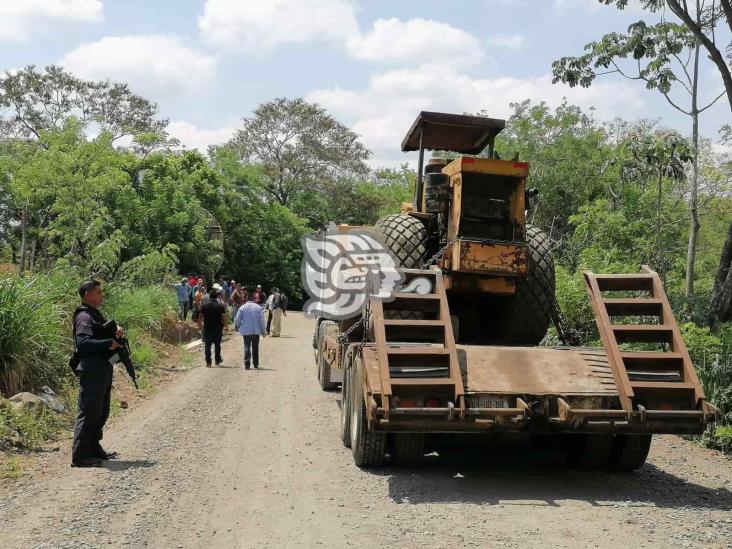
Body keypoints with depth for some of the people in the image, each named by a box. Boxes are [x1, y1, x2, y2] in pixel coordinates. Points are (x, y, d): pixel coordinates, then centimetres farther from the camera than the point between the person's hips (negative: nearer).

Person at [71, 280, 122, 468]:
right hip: (92, 372, -10)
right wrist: (108, 343, -25)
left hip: (102, 371, 10)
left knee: (101, 412, 16)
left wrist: (116, 334, 2)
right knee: (89, 412, -8)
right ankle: (79, 456, -4)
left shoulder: (94, 314, 17)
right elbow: (82, 342, -27)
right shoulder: (84, 317, -14)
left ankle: (94, 449, 26)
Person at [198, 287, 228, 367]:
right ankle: (217, 360, 22)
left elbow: (200, 317, 0)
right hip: (217, 329, -1)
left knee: (207, 346, 6)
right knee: (217, 345, 14)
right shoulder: (220, 305, -8)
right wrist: (224, 325, 6)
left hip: (207, 329, 1)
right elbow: (224, 318, -10)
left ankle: (208, 362, 4)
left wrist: (200, 326, 11)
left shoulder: (204, 305, -2)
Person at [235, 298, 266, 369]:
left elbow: (237, 319, -1)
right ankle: (255, 364, 17)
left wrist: (236, 327, 17)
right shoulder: (258, 307, -1)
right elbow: (262, 320, -2)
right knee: (255, 347, 12)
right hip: (256, 331, 1)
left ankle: (247, 364, -8)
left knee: (247, 347, 1)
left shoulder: (242, 307, -2)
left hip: (246, 331, -1)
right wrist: (263, 330, 5)